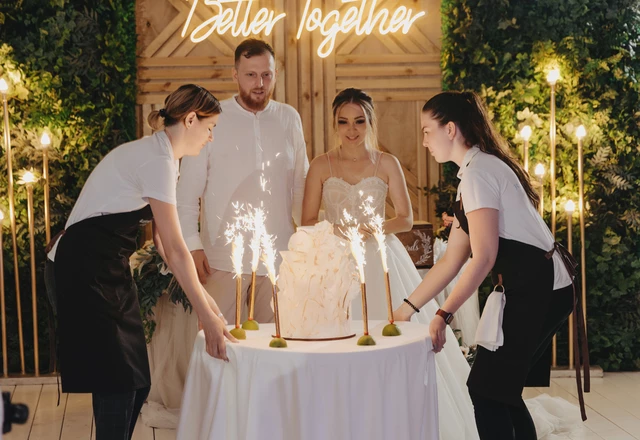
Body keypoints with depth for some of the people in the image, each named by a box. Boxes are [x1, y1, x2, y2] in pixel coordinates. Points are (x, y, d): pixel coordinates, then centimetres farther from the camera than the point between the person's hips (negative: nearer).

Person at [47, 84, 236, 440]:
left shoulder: (160, 156, 11)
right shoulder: (157, 159, -19)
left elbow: (164, 242, 11)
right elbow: (174, 248, -21)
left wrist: (201, 294, 6)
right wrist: (208, 318, -19)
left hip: (109, 269, 10)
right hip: (86, 268, -10)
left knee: (135, 383, 8)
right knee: (118, 383, -7)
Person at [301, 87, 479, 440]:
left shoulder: (386, 163, 3)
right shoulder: (321, 166, 4)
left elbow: (406, 218, 4)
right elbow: (307, 222, 4)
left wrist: (374, 229, -14)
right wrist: (337, 233, -14)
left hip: (381, 263, 0)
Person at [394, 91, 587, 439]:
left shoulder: (478, 171, -13)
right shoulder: (476, 170, 17)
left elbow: (483, 256, -19)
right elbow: (452, 258, 15)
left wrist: (444, 315, -19)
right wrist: (407, 307, 15)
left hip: (535, 290, -9)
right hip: (543, 289, 9)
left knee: (486, 391, -3)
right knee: (499, 390, 13)